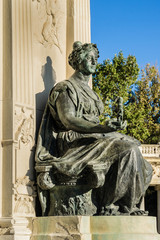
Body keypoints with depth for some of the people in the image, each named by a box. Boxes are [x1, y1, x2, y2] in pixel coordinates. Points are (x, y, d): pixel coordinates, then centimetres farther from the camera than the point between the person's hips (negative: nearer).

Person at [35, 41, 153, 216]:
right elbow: (68, 120, -16)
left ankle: (130, 206, -14)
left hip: (92, 139, 9)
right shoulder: (65, 88, -1)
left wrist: (111, 125, 4)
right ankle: (108, 206, -27)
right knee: (126, 151, -27)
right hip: (75, 142, -9)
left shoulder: (88, 91, 27)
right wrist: (102, 128, -27)